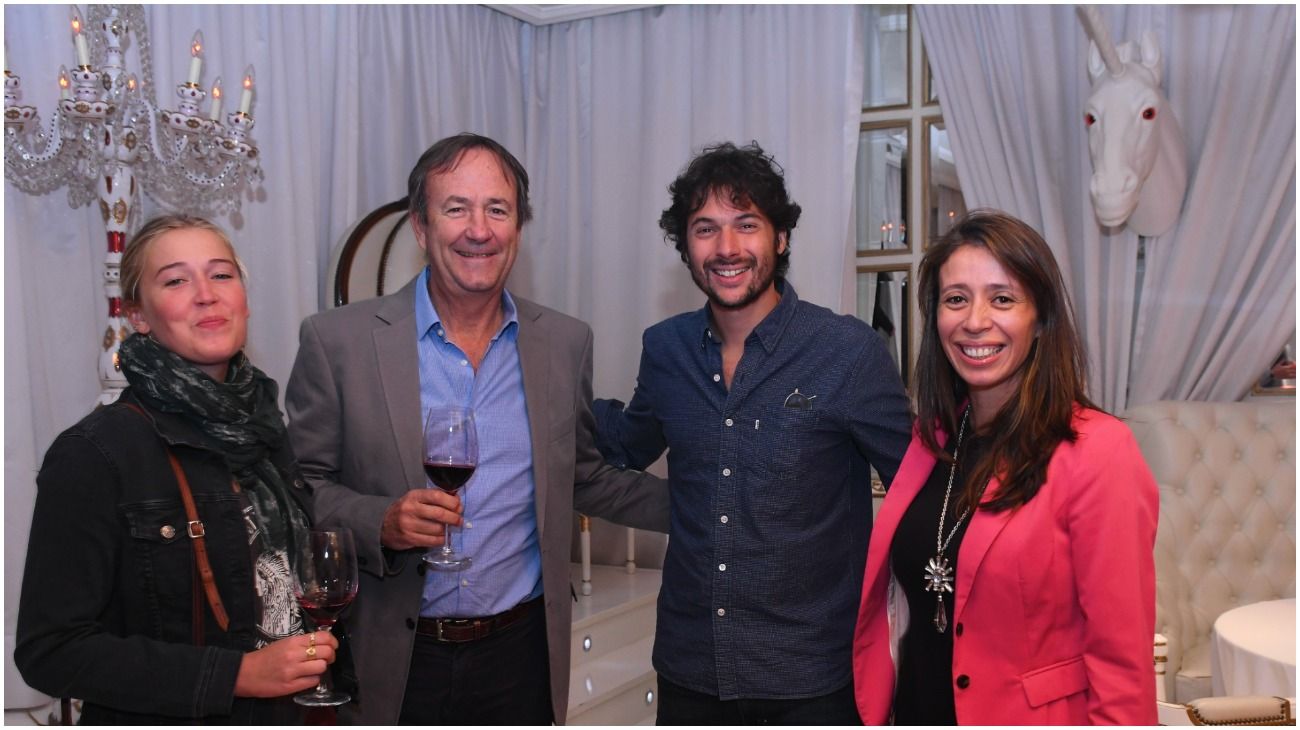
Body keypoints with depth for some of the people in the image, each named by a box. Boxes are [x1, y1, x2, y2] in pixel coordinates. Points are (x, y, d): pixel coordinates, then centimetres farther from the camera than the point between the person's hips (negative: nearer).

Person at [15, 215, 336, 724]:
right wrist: (236, 674, -24)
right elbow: (50, 651, -20)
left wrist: (319, 651, -4)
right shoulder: (95, 454, -19)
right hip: (163, 719, -6)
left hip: (287, 709, 6)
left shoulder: (262, 426, -1)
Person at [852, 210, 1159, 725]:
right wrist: (876, 711, 6)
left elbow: (1121, 656, -17)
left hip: (1035, 715, -5)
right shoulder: (931, 438, 0)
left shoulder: (1097, 451, -19)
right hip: (914, 710, 5)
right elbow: (896, 608, 7)